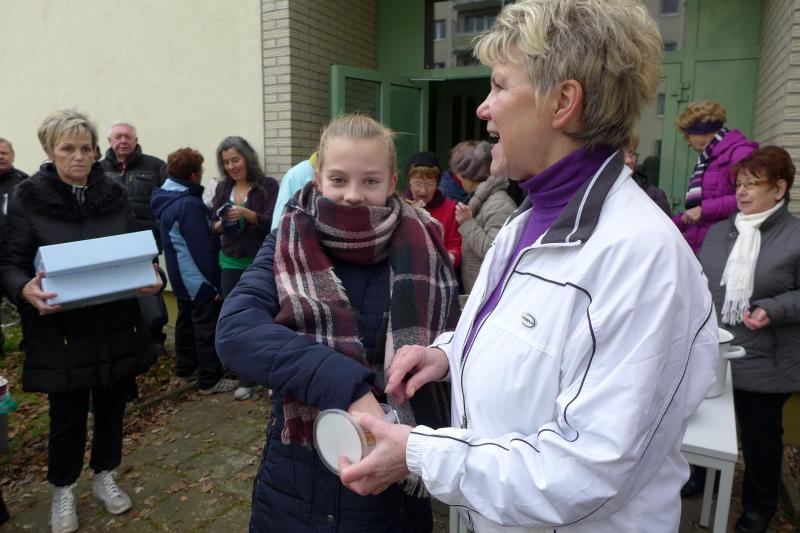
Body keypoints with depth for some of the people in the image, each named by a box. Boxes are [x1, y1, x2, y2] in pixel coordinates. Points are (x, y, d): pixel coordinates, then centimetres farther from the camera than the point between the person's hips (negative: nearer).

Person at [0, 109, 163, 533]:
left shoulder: (115, 196, 3)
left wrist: (152, 277, -14)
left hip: (116, 326, 3)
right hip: (61, 329, -2)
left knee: (112, 407, 15)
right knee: (67, 415, 9)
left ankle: (104, 476, 38)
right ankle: (63, 489, 34)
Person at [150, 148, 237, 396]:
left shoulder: (166, 200, 7)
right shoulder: (189, 204, -23)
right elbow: (202, 249, -24)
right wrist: (216, 283, -18)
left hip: (181, 278, 10)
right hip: (200, 280, -10)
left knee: (186, 322, 20)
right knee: (208, 329, -1)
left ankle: (185, 367, 33)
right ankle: (210, 380, 6)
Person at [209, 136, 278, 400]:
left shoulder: (267, 185, -5)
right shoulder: (222, 188, 10)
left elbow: (273, 222, -14)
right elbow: (212, 226, 10)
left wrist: (246, 213, -28)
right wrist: (219, 225, -12)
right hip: (231, 263, 5)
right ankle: (246, 379, 22)